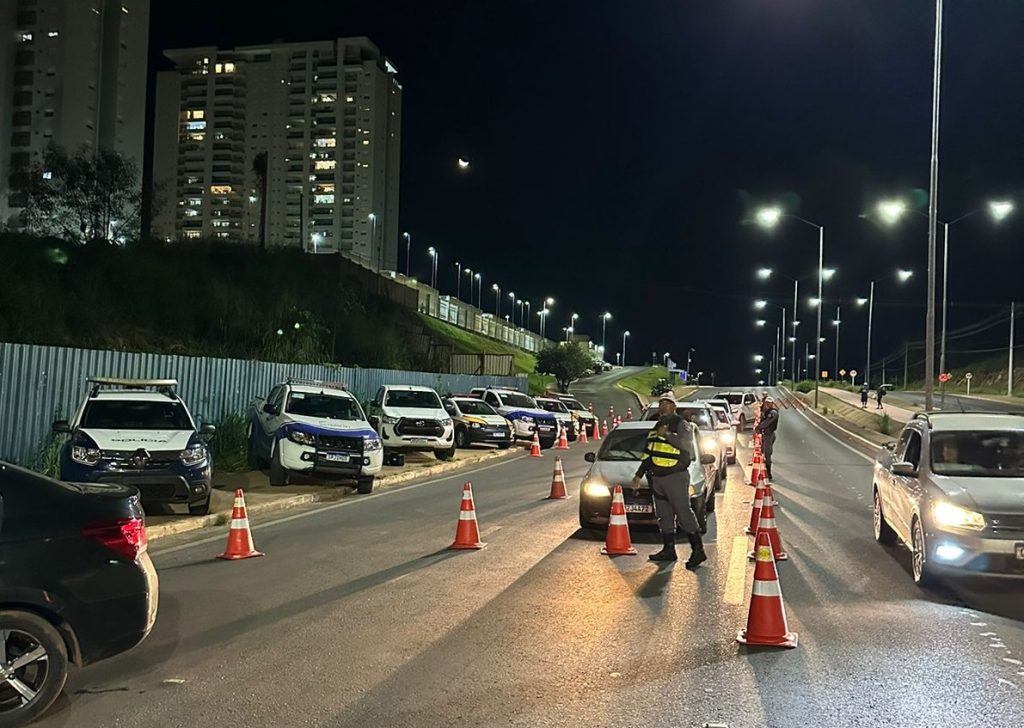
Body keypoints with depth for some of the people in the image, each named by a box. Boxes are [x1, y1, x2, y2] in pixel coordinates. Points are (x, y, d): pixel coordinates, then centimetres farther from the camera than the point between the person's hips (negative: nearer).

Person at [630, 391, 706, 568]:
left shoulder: (681, 424, -4)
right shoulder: (656, 427, 20)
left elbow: (686, 444, -24)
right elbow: (648, 454, 26)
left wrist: (667, 434, -26)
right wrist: (639, 475, 24)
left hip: (675, 477, -8)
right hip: (657, 478, 8)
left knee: (684, 513, -10)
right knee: (664, 516, 12)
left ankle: (698, 551, -6)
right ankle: (668, 549, 20)